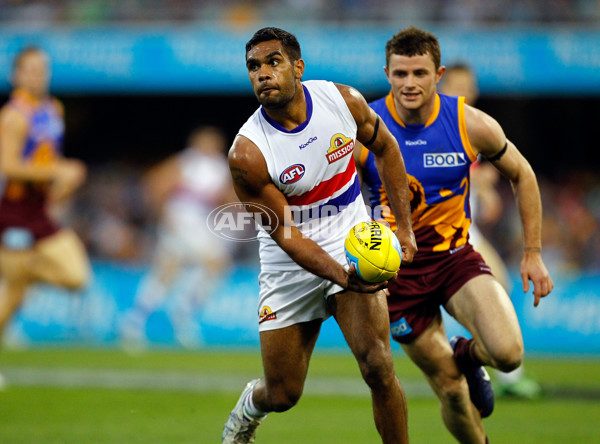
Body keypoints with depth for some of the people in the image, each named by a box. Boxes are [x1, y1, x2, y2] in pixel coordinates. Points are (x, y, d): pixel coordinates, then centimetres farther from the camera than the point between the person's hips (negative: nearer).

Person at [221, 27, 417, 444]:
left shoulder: (344, 101, -11)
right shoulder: (247, 154, -22)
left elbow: (385, 147, 9)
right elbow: (285, 233, -18)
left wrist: (404, 226, 6)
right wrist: (342, 276, -32)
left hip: (352, 244, 1)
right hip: (291, 262, -1)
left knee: (377, 366, -20)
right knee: (282, 395, 7)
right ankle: (251, 405, 45)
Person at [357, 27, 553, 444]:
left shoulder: (472, 125, -11)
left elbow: (521, 175, 6)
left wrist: (533, 254, 5)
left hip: (455, 255, 1)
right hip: (397, 269, -1)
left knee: (508, 354, -22)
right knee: (450, 389, -1)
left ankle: (468, 355, 16)